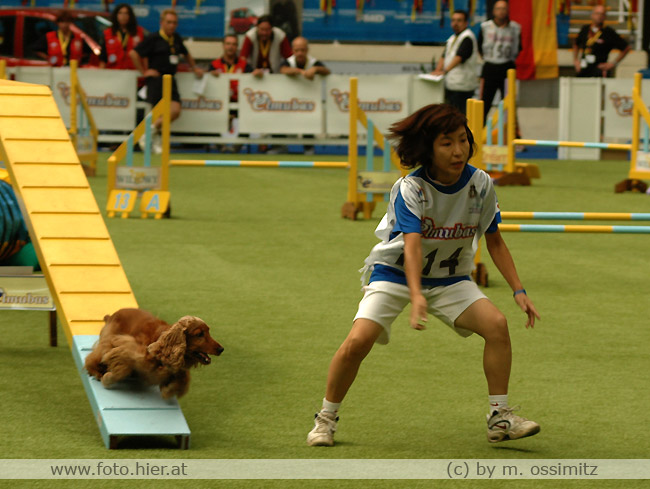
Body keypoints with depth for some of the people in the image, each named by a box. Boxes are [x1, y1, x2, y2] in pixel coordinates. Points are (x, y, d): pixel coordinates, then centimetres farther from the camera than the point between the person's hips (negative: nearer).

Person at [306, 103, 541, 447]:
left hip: (450, 279, 4)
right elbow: (412, 244, -38)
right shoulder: (410, 189, -24)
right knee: (358, 341, -22)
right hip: (395, 274, -4)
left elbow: (494, 240, 1)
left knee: (497, 324, -20)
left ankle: (499, 418, -8)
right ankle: (326, 419, 1)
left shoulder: (480, 184, -11)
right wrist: (416, 297, -52)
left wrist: (519, 290, -5)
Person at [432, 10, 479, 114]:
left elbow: (460, 56, -21)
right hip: (450, 83, 9)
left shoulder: (467, 37, -10)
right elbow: (444, 56, 16)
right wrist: (438, 70, -1)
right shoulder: (452, 38, 19)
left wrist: (445, 70, -28)